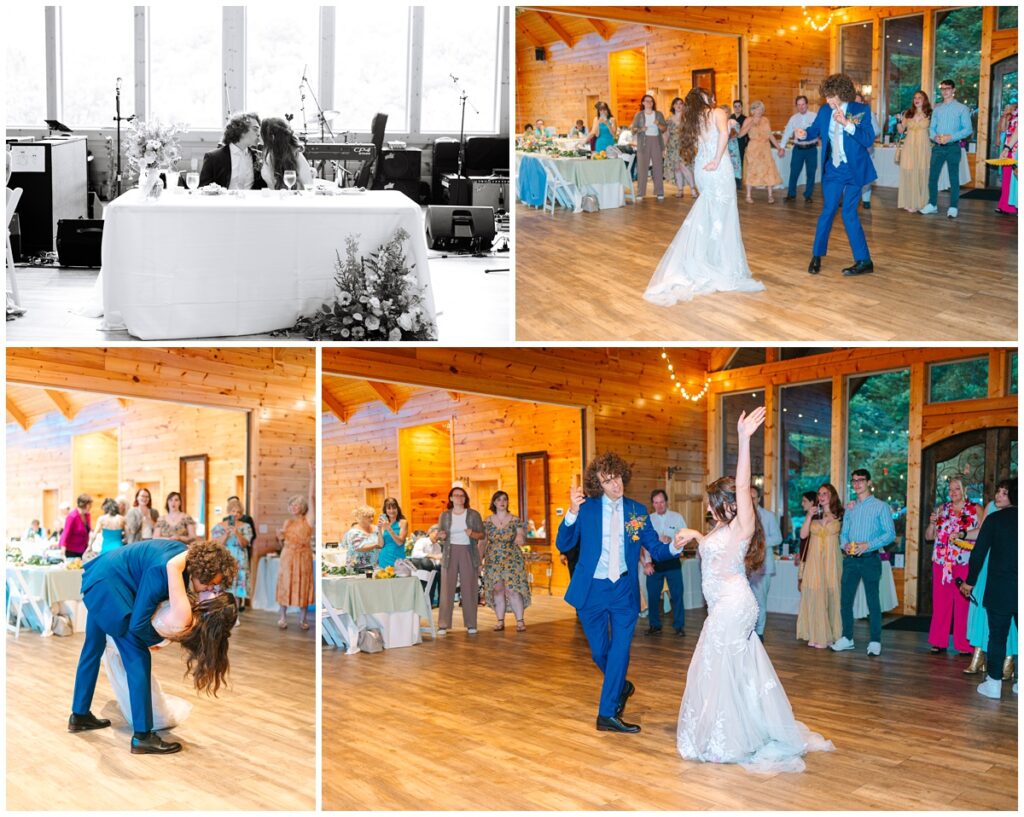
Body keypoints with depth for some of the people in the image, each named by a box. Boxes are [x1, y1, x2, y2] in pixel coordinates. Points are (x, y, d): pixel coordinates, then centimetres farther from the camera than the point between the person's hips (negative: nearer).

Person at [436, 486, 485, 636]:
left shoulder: (474, 514, 4)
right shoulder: (445, 515, 7)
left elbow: (482, 534, 4)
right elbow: (439, 535, 10)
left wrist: (473, 534, -17)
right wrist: (441, 536, -13)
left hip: (468, 553, 0)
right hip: (450, 553, 0)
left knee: (469, 589, -1)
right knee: (447, 588, -5)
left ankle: (471, 624, 6)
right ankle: (443, 625, -3)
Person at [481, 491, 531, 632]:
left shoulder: (515, 521, 2)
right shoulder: (487, 522, 7)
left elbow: (522, 538, -2)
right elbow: (483, 542, 9)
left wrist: (521, 539, -26)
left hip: (512, 560, -2)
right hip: (493, 561, 2)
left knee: (512, 589, -10)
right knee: (497, 590, 0)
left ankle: (520, 621, -6)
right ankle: (500, 621, 7)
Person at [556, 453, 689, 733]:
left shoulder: (637, 510, 1)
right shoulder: (587, 507, -5)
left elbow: (655, 549, 3)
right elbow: (563, 545, -11)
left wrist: (674, 547, -20)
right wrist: (572, 512, -26)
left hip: (624, 591, 1)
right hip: (592, 590, -1)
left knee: (620, 651, -2)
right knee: (600, 652, 10)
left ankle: (608, 713, 6)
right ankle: (621, 687, 38)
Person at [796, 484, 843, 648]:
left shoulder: (839, 515, 5)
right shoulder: (813, 515, 9)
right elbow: (803, 535, 1)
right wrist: (809, 516, -7)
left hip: (831, 559, -2)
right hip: (814, 559, 2)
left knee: (831, 596, 0)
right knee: (814, 596, -2)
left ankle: (830, 635, 6)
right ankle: (816, 635, 2)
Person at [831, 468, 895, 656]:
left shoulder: (881, 507, -1)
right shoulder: (850, 508, 16)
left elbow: (890, 534, -7)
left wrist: (868, 545, -17)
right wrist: (845, 544, -6)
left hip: (870, 559, -5)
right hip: (850, 559, 5)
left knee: (873, 601, -1)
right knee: (845, 599, 6)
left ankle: (875, 642, 5)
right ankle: (847, 638, 16)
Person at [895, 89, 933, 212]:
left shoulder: (929, 114, 3)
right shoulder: (908, 113, 7)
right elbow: (901, 131, 8)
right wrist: (899, 120, -7)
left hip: (923, 147, -1)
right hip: (909, 147, 1)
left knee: (922, 174, -1)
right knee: (909, 174, -1)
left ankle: (921, 202, 7)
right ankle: (910, 203, 3)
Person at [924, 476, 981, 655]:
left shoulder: (975, 509, 4)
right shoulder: (941, 509, 15)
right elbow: (929, 536, 16)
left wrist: (961, 534, -20)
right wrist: (932, 523, -3)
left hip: (964, 563, -3)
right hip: (941, 562, 3)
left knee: (963, 603, -3)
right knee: (940, 603, 2)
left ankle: (964, 644, 2)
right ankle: (939, 642, 7)